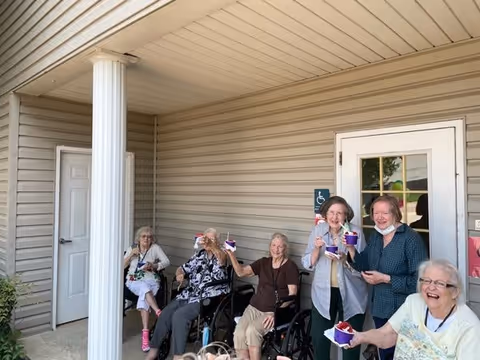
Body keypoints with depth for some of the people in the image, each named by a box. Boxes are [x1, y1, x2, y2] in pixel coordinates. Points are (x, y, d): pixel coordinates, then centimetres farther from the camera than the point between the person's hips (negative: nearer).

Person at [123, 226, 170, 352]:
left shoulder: (155, 248, 7)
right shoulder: (132, 248, 14)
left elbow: (167, 262, -1)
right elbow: (122, 265, 8)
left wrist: (153, 266, -16)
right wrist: (131, 254, -6)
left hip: (151, 279, -1)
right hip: (134, 280, 1)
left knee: (143, 296, -32)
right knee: (145, 287, -36)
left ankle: (145, 334, -35)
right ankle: (159, 313, -47)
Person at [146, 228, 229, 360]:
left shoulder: (220, 255, -2)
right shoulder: (200, 255, 15)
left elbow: (222, 260, -28)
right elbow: (182, 268, 20)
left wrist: (210, 245, -43)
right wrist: (180, 274, -4)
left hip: (208, 298, -6)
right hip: (189, 294, 6)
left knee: (179, 315, -25)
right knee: (165, 313, -11)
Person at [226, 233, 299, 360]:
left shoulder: (290, 266, -2)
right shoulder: (263, 262, 11)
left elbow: (292, 294, -8)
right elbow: (241, 272, 3)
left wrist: (276, 312, -19)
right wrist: (231, 254, -10)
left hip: (274, 311, -4)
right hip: (254, 307, 4)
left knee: (252, 331, -29)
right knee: (238, 334, -22)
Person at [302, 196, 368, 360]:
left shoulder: (356, 232, -11)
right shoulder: (317, 230, -3)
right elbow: (308, 265, -1)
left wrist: (344, 258, -28)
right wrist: (317, 249, -18)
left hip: (351, 295, -2)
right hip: (323, 294, 2)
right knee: (319, 340, 9)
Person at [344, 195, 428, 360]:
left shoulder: (411, 238, -18)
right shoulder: (375, 236, 3)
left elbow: (419, 279, -23)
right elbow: (364, 266, 8)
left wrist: (386, 279, -24)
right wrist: (351, 249, -8)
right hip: (379, 308, 7)